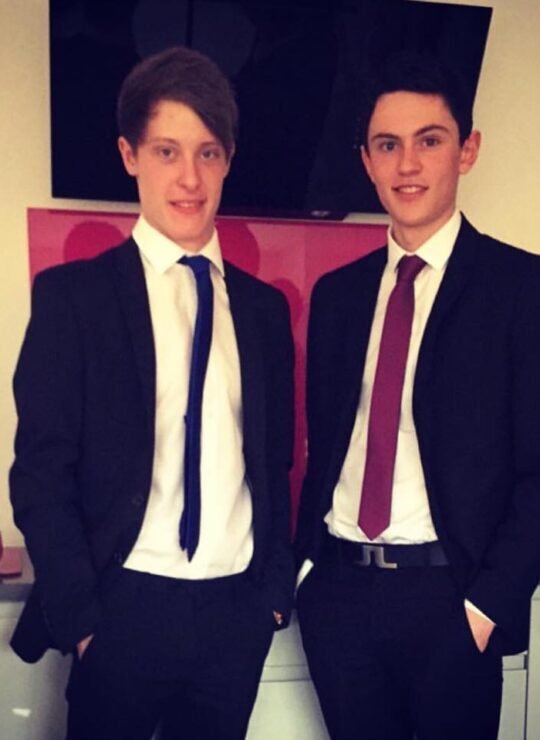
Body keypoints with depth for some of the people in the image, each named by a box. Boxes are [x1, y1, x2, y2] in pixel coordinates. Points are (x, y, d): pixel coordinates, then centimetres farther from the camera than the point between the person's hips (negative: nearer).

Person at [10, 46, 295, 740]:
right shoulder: (71, 293, -5)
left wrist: (274, 592, 5)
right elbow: (40, 473, -7)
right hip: (126, 608, -3)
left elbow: (274, 466, 11)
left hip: (238, 613, 4)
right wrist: (80, 618, -10)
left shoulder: (265, 307, 7)